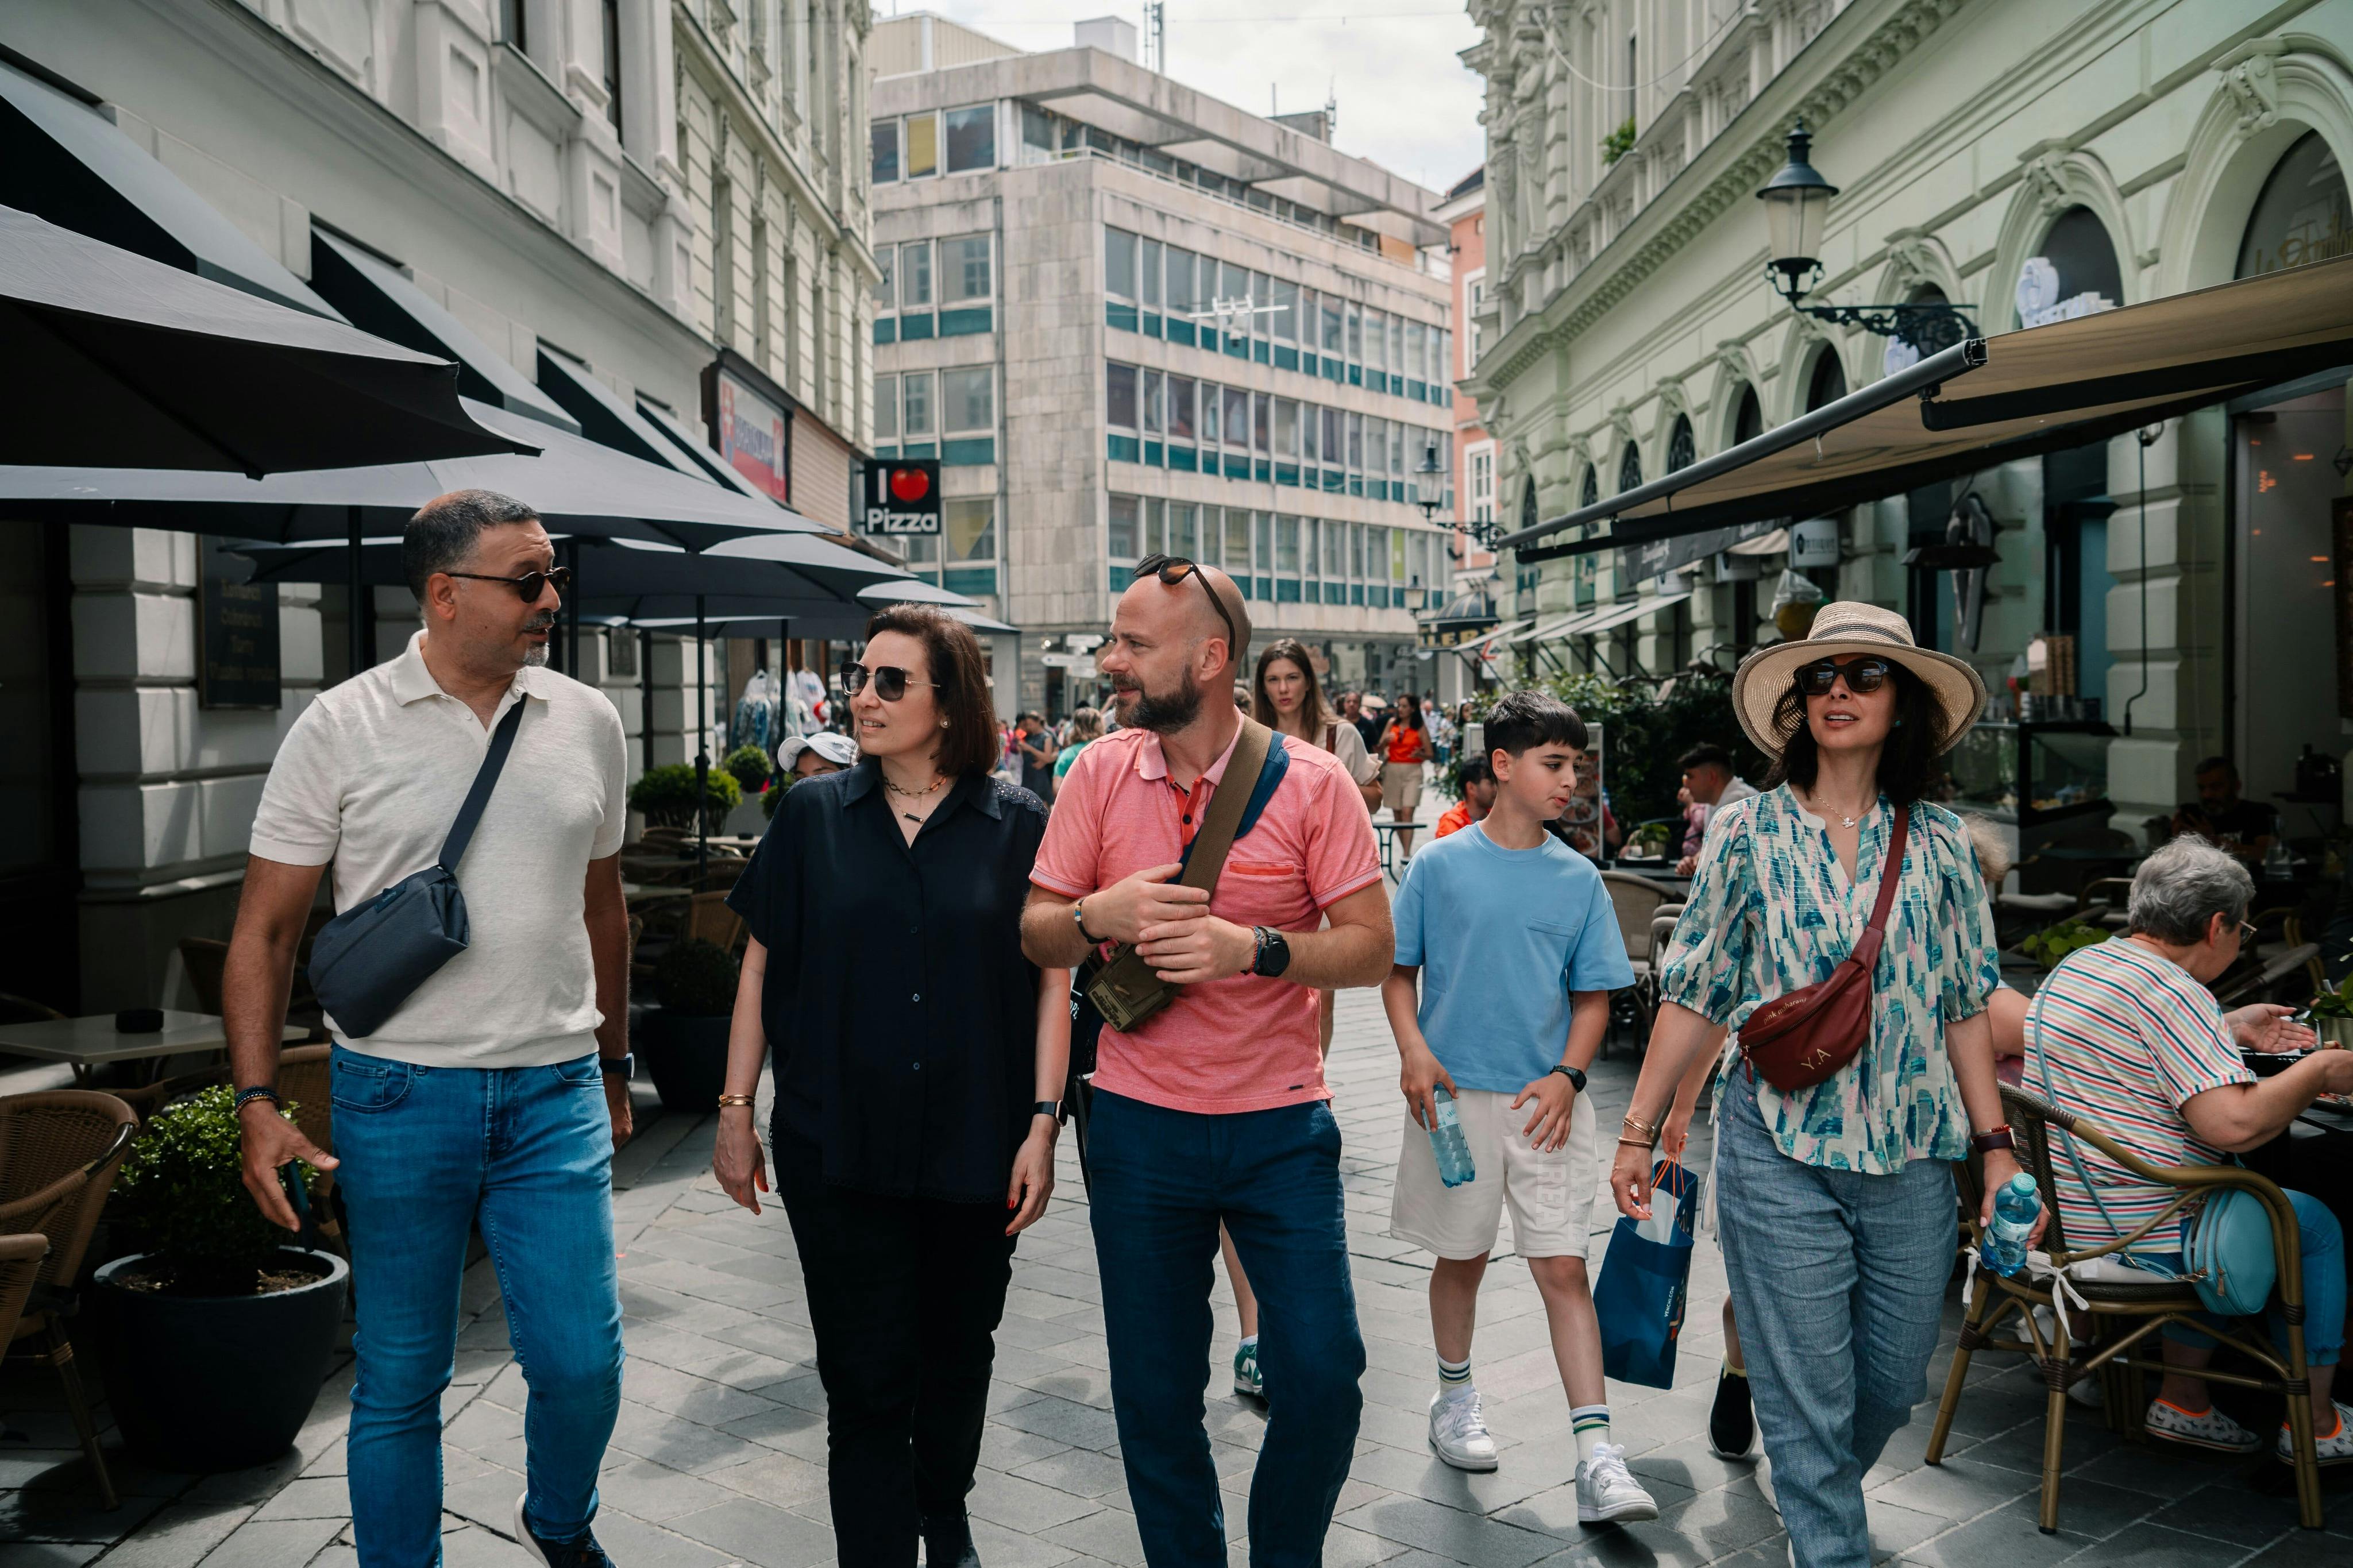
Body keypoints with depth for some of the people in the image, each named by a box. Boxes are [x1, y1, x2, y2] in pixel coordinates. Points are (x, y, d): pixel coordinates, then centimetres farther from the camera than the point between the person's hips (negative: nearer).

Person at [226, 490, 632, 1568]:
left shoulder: (588, 722, 5)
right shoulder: (341, 728, -4)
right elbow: (265, 928, -1)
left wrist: (614, 1067, 18)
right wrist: (257, 1104, -8)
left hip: (555, 1093, 2)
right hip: (399, 1094, -2)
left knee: (581, 1360, 3)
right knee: (398, 1379, 10)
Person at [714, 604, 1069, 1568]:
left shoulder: (1018, 825, -2)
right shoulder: (815, 815, 1)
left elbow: (1052, 980, -1)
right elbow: (762, 967, 6)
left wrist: (1042, 1125, -6)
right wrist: (736, 1109, 3)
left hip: (975, 1149, 1)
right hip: (839, 1151, 0)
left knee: (957, 1355, 19)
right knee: (867, 1380, 2)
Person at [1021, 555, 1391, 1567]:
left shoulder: (1311, 781, -8)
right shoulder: (1099, 773, -1)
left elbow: (1371, 946, -7)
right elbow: (1034, 934, 4)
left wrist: (1252, 948, -23)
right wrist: (1098, 916, -18)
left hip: (1280, 1127, -1)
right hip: (1138, 1128, 2)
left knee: (1322, 1377, -1)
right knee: (1154, 1395, 11)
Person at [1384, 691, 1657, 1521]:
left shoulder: (1578, 878, 3)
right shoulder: (1440, 865, -3)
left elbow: (1594, 995, 6)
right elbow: (1398, 970, 3)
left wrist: (1567, 1077, -8)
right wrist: (1413, 1049, -12)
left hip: (1546, 1103, 1)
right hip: (1455, 1094, -1)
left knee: (1564, 1267, -3)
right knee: (1462, 1255, 14)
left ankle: (1597, 1458, -1)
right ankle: (1455, 1399, 36)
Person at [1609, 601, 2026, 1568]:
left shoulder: (1938, 843, 5)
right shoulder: (1749, 834, -1)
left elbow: (1966, 1005, 9)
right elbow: (1693, 994, 1)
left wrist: (1995, 1144, 4)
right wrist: (1639, 1132, -1)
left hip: (1912, 1154, 3)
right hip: (1780, 1153, -3)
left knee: (1895, 1380, 15)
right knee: (1809, 1392, 1)